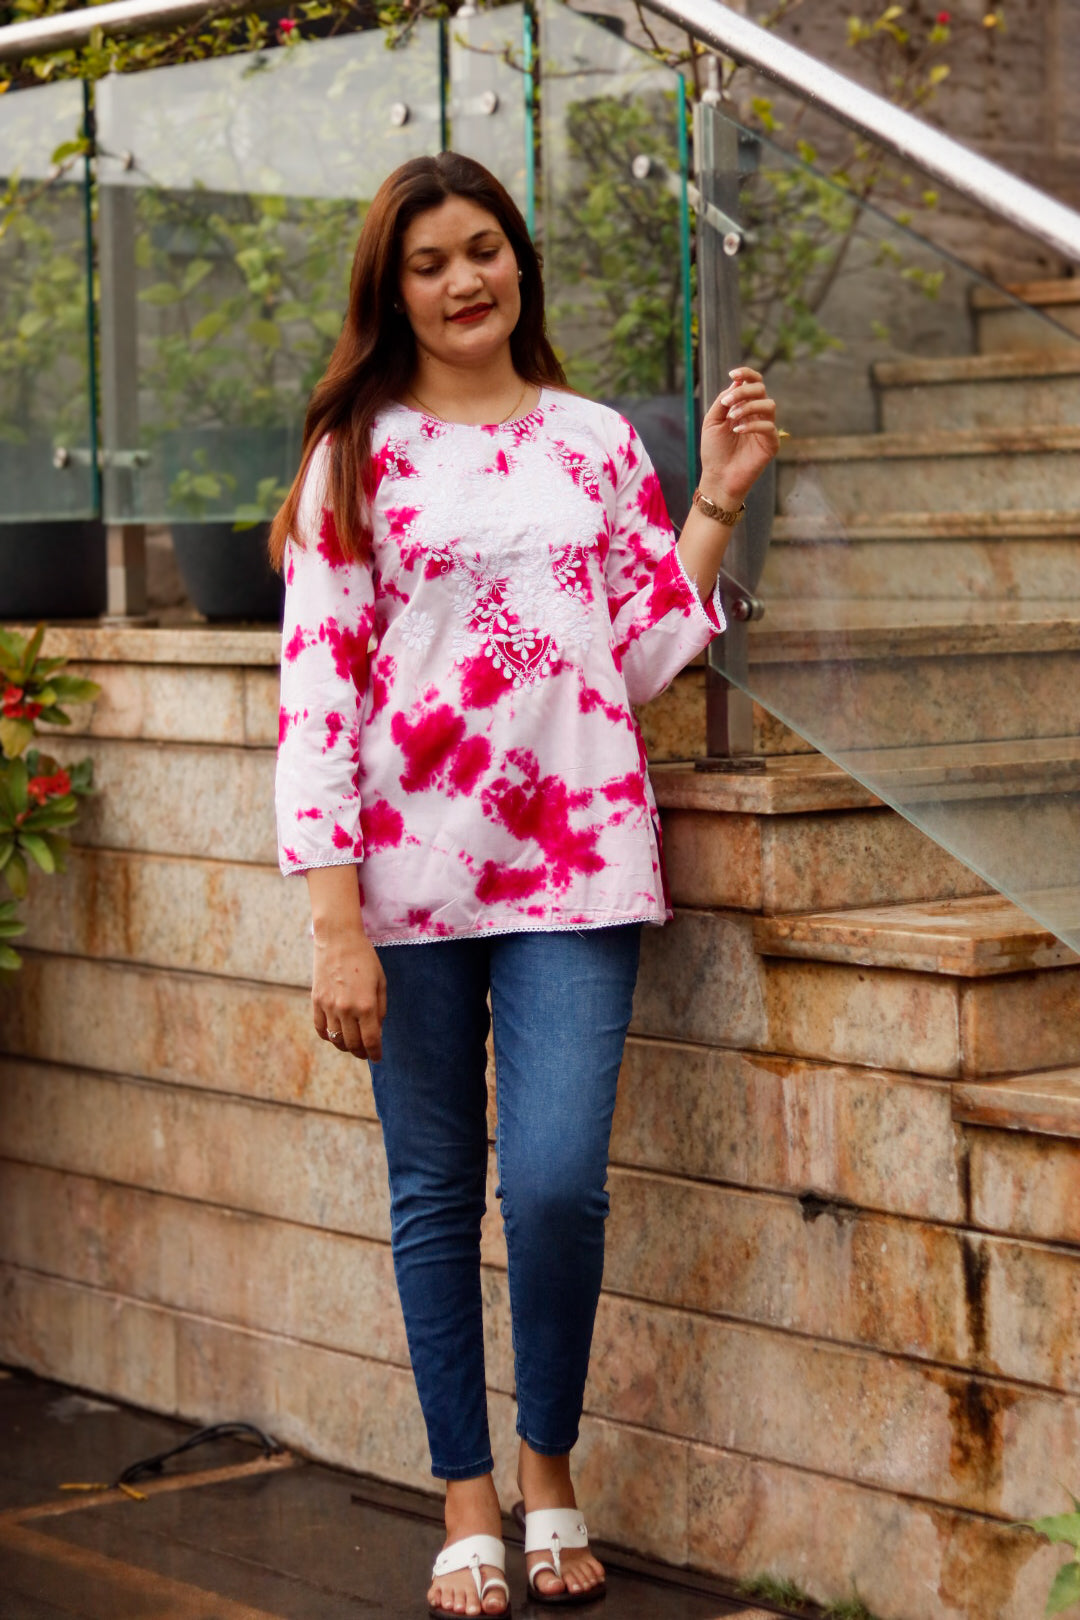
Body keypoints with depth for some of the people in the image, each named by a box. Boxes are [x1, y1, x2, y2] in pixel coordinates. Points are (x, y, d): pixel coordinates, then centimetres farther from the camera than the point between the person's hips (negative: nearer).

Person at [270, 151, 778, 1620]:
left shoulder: (598, 440, 11)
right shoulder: (357, 452, 2)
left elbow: (647, 657, 10)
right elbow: (315, 685, -4)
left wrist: (717, 501, 3)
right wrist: (335, 923, -10)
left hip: (576, 860, 1)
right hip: (408, 872, -1)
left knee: (557, 1179, -9)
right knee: (435, 1194, 6)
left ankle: (551, 1464, 16)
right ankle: (466, 1499, 21)